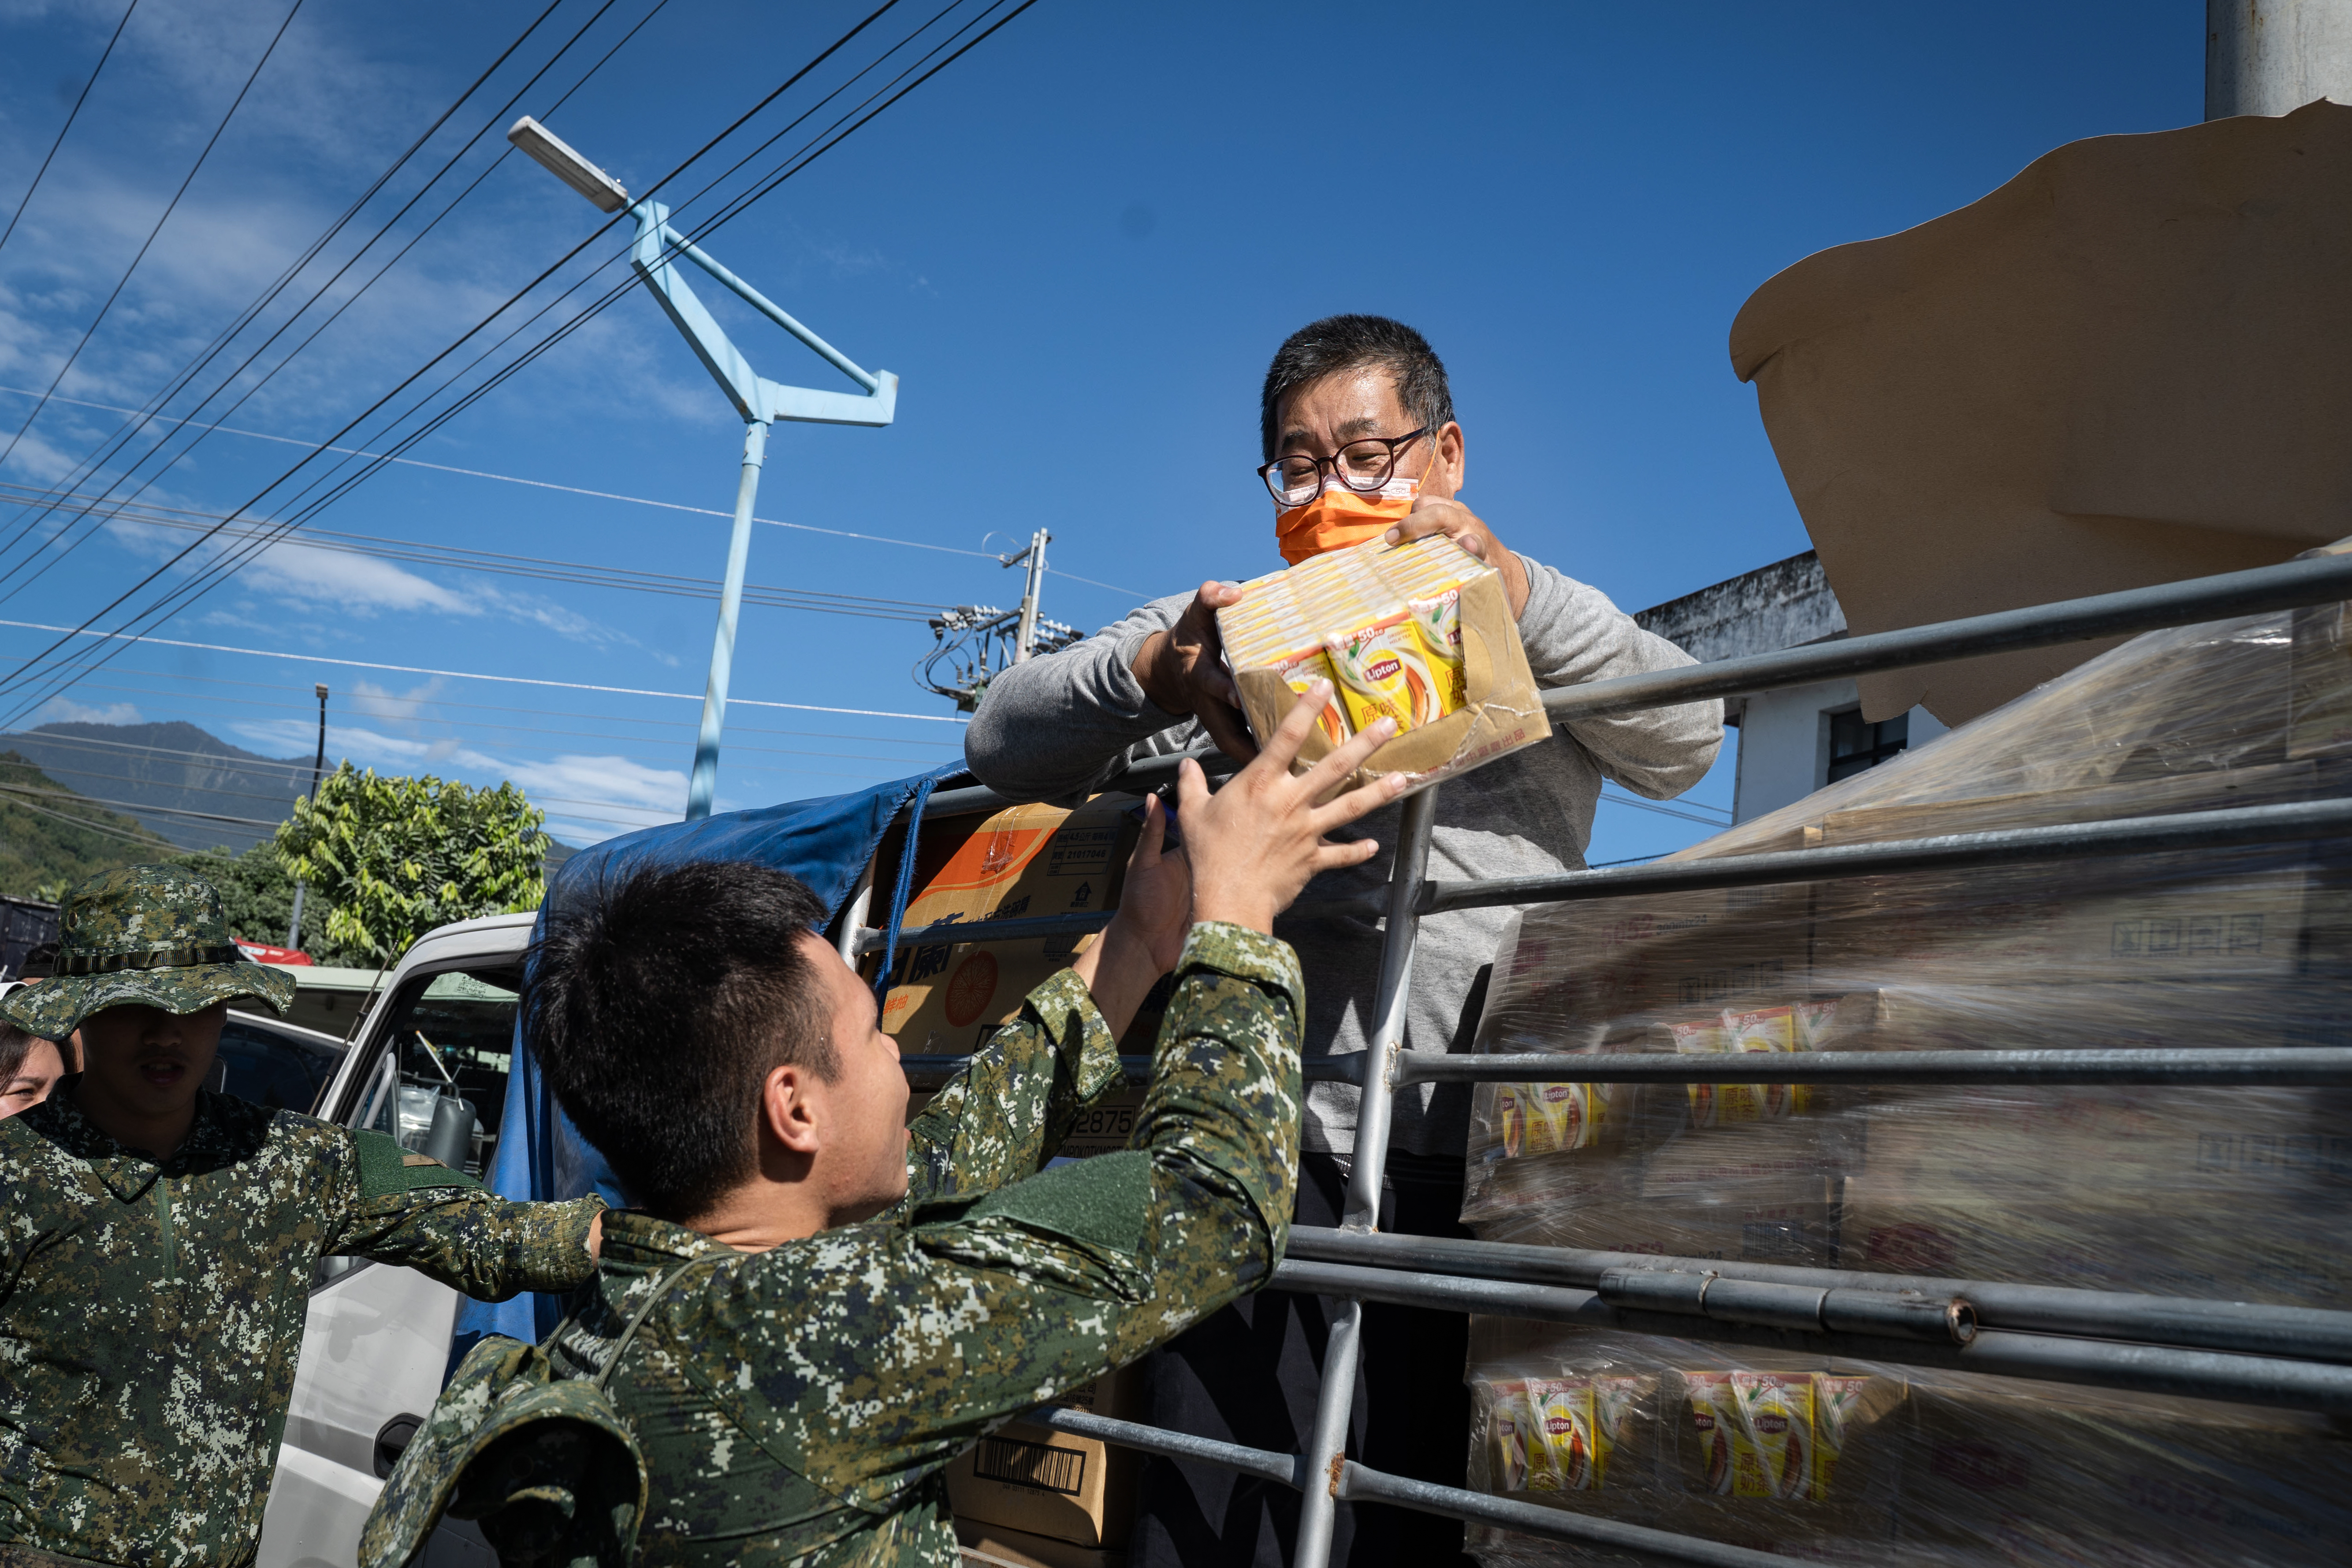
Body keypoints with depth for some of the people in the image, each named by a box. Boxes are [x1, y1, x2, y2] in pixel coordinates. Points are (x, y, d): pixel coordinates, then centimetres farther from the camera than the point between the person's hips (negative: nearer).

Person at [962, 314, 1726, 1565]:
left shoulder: (1534, 631, 18)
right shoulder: (1221, 626, 19)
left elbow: (1686, 744, 0)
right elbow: (1004, 742, 10)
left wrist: (1510, 584, -13)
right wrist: (1148, 674, -10)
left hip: (1491, 1163, 0)